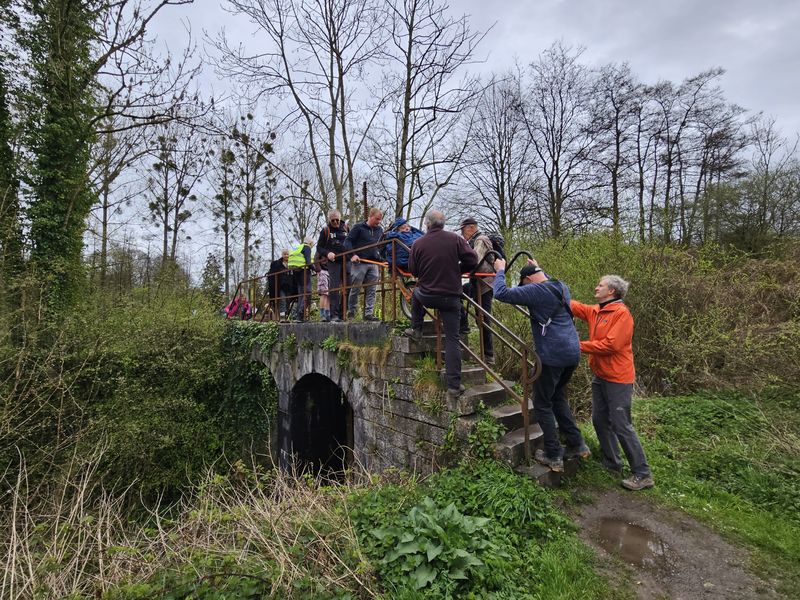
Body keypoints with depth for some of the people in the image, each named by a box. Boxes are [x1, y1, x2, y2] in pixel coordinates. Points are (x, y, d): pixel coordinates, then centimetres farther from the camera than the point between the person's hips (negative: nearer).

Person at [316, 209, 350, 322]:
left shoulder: (346, 228, 12)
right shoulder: (325, 230, 6)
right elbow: (319, 247, 6)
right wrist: (327, 253, -14)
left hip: (346, 261, 3)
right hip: (333, 262, -3)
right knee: (334, 288, -9)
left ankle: (343, 313, 14)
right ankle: (334, 315, -10)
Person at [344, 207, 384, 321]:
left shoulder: (380, 230, 14)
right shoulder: (358, 227, -2)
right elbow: (348, 241, -6)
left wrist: (380, 255, 9)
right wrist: (352, 255, -19)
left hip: (373, 264, 5)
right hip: (359, 263, -5)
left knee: (371, 291, 2)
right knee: (355, 289, 0)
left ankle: (369, 313, 6)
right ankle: (351, 312, 11)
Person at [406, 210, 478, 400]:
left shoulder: (418, 244, -5)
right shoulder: (456, 239, -6)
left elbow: (413, 271, 5)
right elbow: (472, 260, -5)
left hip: (427, 296, 1)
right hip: (451, 297, 0)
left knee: (416, 293, 37)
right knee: (452, 339, 5)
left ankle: (416, 330, 41)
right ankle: (454, 386, 4)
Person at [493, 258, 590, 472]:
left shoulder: (536, 291, -13)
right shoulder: (562, 286, 11)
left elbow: (501, 293, -16)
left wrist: (500, 270, -2)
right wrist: (538, 269, 36)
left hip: (552, 356, -8)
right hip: (572, 352, 9)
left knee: (542, 404, 6)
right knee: (558, 397, 24)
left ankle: (553, 456, 11)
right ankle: (577, 445, 26)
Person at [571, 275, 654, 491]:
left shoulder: (621, 313, -16)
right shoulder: (595, 311, 9)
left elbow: (611, 344, -24)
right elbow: (572, 305, 9)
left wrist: (580, 346, -17)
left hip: (617, 379, -9)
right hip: (600, 376, 9)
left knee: (621, 426, -4)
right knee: (599, 421, 15)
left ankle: (643, 474, 9)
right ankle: (612, 463, 30)